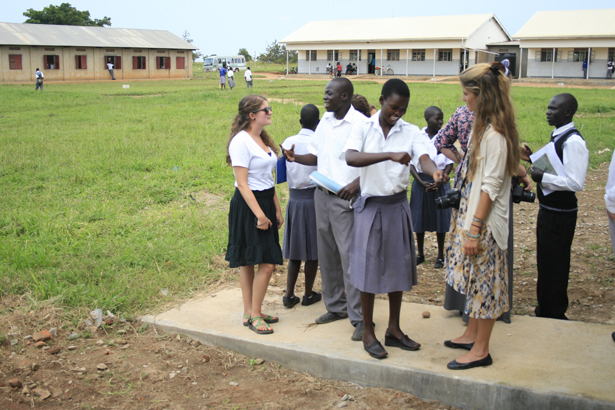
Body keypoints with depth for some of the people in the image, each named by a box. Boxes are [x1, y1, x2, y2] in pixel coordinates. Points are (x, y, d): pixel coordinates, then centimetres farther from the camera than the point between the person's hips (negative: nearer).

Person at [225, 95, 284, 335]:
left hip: (266, 202, 8)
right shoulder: (241, 141, -14)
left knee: (248, 262, 12)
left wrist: (277, 209, 18)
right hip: (247, 207, -8)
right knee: (267, 264, -8)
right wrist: (259, 215, -21)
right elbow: (242, 184, -17)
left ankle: (250, 313, 19)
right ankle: (254, 315, 4)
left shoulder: (262, 139, 13)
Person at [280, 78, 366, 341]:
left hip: (345, 198, -7)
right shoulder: (325, 120, 11)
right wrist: (295, 158, -1)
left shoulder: (360, 124, -12)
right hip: (322, 194, 7)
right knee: (327, 254, 13)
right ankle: (336, 306, 27)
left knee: (349, 255, -9)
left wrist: (356, 184, -25)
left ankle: (359, 318, -1)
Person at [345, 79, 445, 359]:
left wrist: (435, 172, -42)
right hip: (370, 206, -3)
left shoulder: (410, 132, 0)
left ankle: (394, 330, 25)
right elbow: (351, 157, -24)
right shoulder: (363, 128, -5)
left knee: (397, 266, 11)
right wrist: (389, 155, -37)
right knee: (368, 268, 3)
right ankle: (368, 332, 16)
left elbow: (423, 157, -18)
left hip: (398, 206, 3)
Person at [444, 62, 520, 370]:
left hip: (485, 221, -9)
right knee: (474, 279, 18)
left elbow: (491, 186, -22)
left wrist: (475, 229, -22)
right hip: (471, 214, 9)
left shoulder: (494, 134, -20)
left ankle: (481, 350, 11)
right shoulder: (483, 127, 10)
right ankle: (472, 334, 32)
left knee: (483, 281, 0)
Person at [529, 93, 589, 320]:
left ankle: (554, 315, 16)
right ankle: (545, 310, 37)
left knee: (554, 266, 2)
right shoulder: (558, 137, 9)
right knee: (545, 262, 21)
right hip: (548, 209, 10)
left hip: (560, 214, -10)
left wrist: (543, 178, -23)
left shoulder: (573, 142, -21)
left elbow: (575, 182, -26)